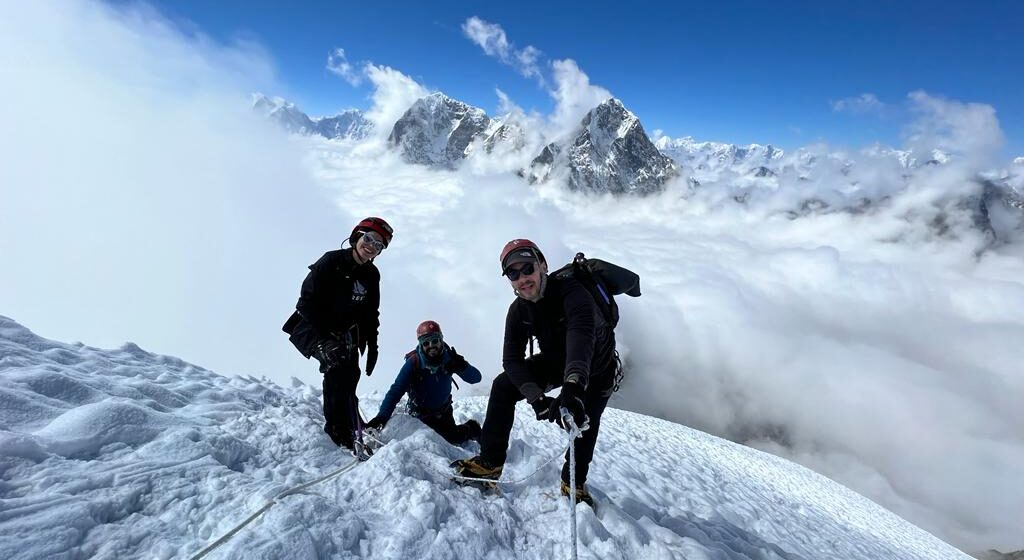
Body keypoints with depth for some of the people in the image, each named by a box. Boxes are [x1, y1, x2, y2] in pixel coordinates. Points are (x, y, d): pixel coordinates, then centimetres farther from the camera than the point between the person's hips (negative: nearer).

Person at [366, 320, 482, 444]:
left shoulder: (449, 358, -17)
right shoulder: (414, 363, -24)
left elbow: (476, 378, -18)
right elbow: (396, 391, -27)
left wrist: (462, 367, -39)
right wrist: (382, 416, -39)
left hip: (444, 410, 1)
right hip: (422, 414, -1)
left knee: (455, 439, -9)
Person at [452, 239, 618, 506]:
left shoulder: (571, 292, -37)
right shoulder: (518, 310, -19)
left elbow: (581, 334, -55)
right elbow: (512, 359, -22)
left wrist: (572, 386, -71)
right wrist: (538, 399, -36)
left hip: (596, 367, -4)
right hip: (556, 361, 4)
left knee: (584, 421, -16)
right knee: (503, 385, -9)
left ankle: (574, 483, 13)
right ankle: (490, 462, 0)